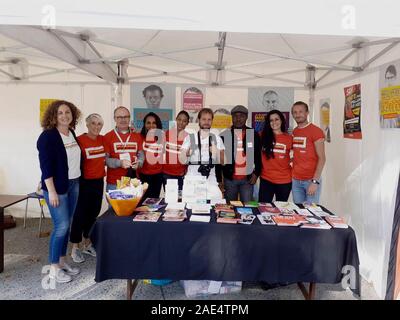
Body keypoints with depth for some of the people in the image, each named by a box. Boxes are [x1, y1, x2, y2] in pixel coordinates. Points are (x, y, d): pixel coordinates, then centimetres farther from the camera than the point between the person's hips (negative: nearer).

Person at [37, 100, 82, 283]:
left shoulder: (71, 133, 8)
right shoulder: (47, 136, -13)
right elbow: (45, 166, -17)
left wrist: (77, 181, 14)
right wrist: (51, 191, -20)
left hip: (74, 185, 7)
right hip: (57, 187, -7)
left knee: (67, 225, 12)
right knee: (61, 226, -4)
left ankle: (62, 261, 26)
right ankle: (54, 268, 11)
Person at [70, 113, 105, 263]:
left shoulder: (103, 139, 5)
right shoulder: (80, 140, -12)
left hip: (99, 181, 6)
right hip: (84, 182, -6)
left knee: (94, 212, 14)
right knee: (80, 214, 3)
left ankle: (87, 244, 31)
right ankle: (75, 248, 18)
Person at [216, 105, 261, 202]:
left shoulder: (253, 135, 4)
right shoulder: (224, 135, 0)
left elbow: (258, 157, 8)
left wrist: (256, 173, -2)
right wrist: (219, 179, -1)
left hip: (247, 179, 0)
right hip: (229, 179, 0)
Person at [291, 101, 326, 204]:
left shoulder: (316, 131, -7)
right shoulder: (294, 132, 11)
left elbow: (321, 158, -11)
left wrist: (315, 181, -17)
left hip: (311, 180, -5)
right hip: (295, 180, 5)